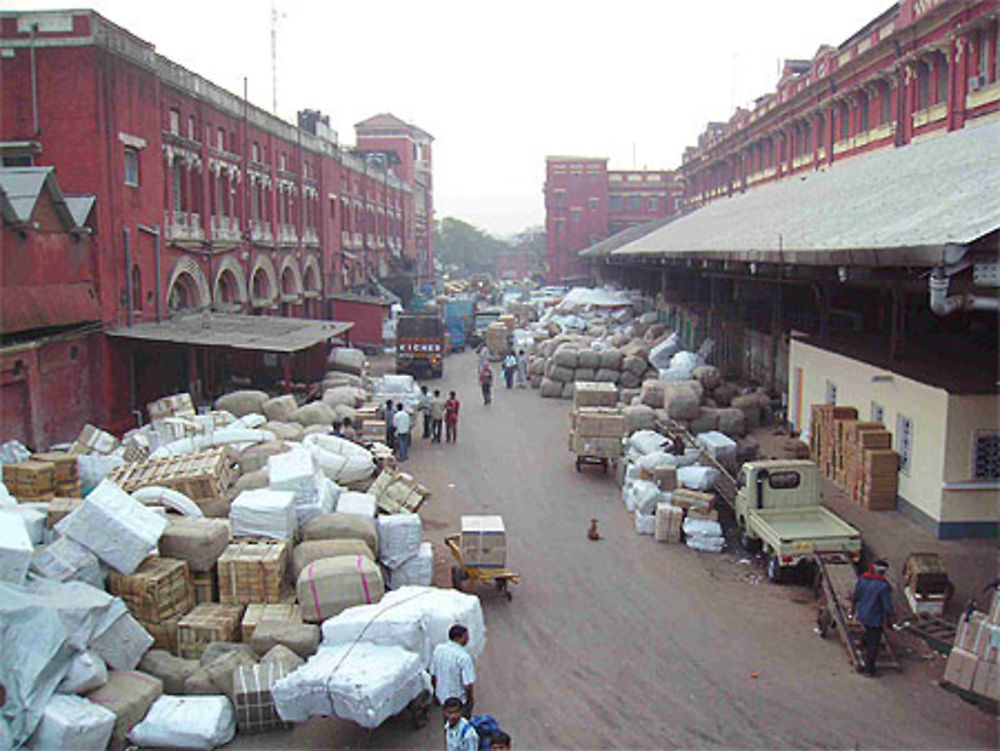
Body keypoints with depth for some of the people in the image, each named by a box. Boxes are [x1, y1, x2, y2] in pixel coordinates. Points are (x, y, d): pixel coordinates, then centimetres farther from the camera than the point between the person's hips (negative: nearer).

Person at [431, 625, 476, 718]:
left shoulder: (438, 649, -11)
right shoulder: (464, 657, -30)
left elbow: (433, 675, 0)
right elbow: (468, 685, -27)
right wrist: (471, 698, -7)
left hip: (442, 696, 6)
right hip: (459, 700, -5)